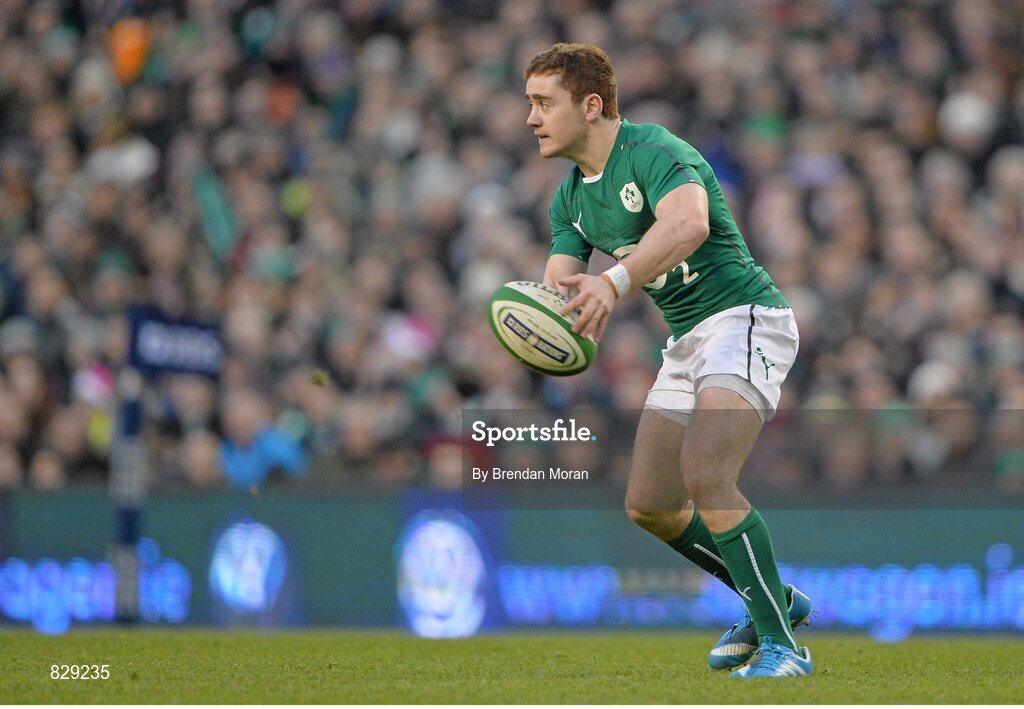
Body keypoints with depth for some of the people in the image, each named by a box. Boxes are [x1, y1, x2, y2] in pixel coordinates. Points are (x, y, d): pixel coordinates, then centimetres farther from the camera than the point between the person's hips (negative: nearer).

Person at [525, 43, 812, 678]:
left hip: (744, 317, -10)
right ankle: (775, 601, 25)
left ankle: (781, 646, -21)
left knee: (705, 477, -27)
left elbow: (689, 223, -39)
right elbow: (559, 288, 3)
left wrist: (614, 283, -54)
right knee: (648, 506, 8)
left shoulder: (655, 153, -19)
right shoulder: (571, 198, 11)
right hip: (688, 340, 10)